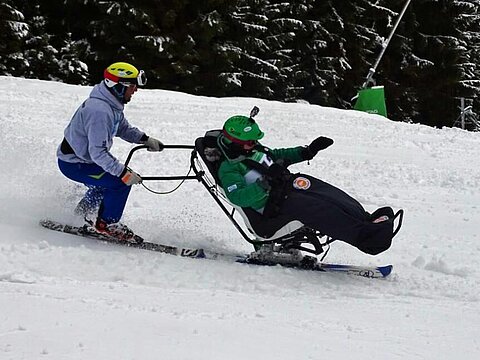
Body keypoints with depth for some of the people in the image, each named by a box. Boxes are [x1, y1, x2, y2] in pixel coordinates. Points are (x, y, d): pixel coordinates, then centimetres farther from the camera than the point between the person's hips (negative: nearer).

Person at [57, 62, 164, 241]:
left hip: (80, 157, 11)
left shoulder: (113, 104, 1)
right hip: (73, 164, -11)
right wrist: (124, 173, -35)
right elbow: (98, 152, -35)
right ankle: (106, 223, 1)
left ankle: (81, 215, 41)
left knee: (105, 183, 28)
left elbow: (123, 128, 18)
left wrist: (145, 139, 2)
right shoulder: (99, 111, -32)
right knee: (121, 182, -16)